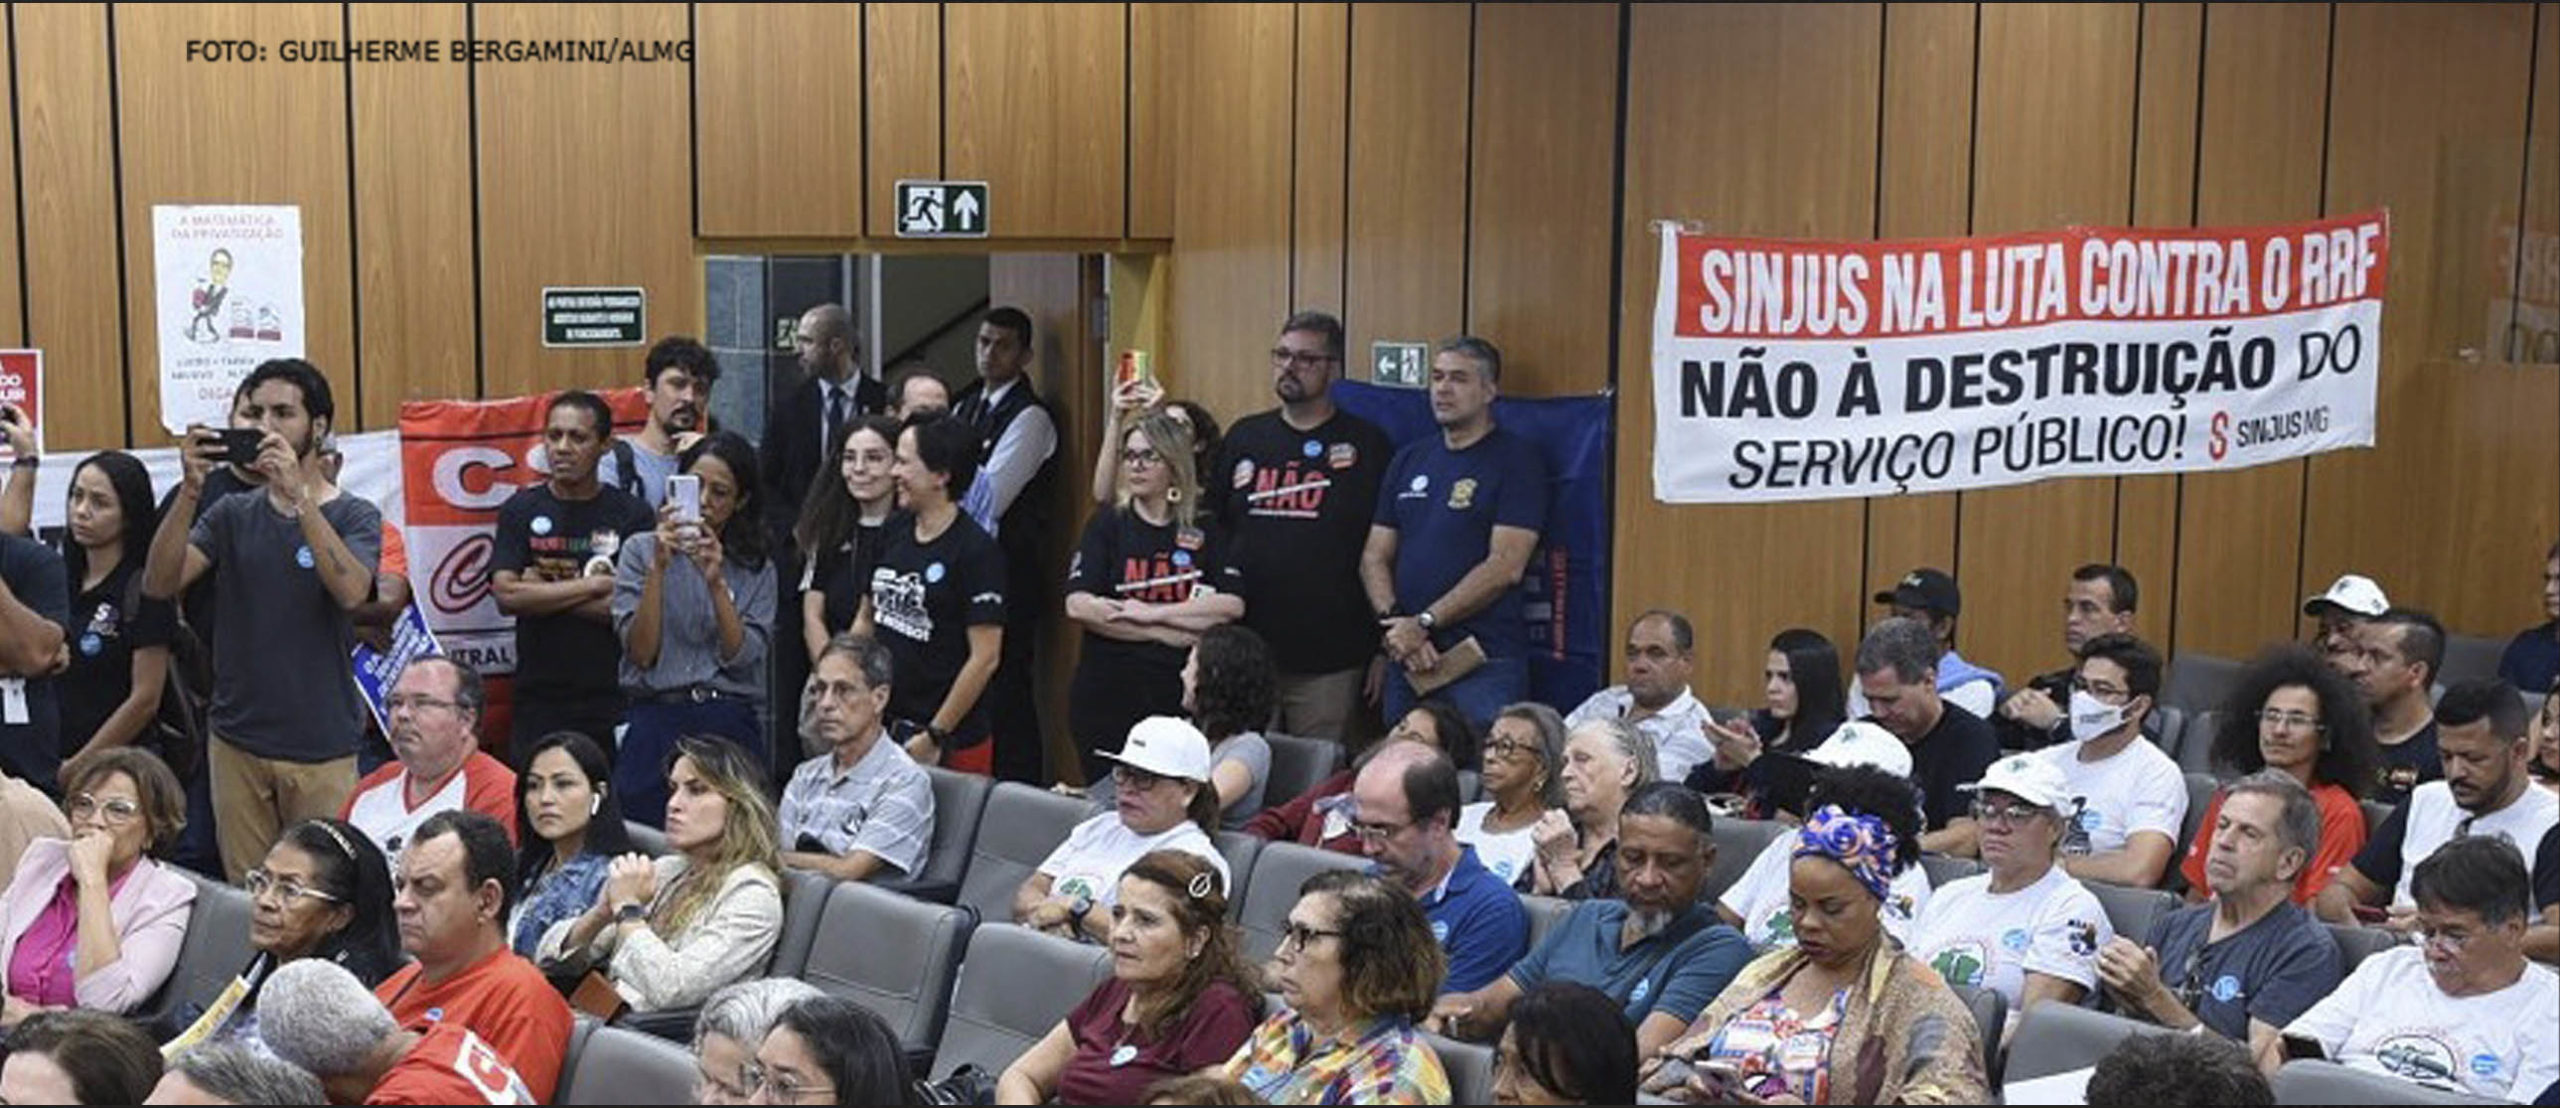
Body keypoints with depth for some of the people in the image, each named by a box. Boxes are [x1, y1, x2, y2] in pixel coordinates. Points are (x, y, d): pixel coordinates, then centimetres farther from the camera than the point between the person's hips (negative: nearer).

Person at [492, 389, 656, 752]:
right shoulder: (521, 510, 7)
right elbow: (506, 595, -6)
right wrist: (593, 586, -8)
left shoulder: (631, 514, 2)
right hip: (539, 698, 1)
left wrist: (545, 594, -7)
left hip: (612, 697, -1)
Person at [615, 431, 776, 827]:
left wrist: (716, 582, -13)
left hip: (732, 727, 1)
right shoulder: (641, 550, 7)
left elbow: (742, 657, -3)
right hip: (656, 723, -1)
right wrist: (659, 567, -10)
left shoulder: (756, 570, 11)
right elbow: (641, 653, -3)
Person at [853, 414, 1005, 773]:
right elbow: (866, 619, 18)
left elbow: (985, 658, -14)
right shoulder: (893, 534, 9)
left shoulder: (977, 552, -12)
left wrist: (934, 736, -14)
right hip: (881, 726, 6)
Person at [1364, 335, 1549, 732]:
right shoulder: (1410, 459, 16)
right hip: (1406, 661, 6)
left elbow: (1505, 568, -11)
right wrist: (1393, 622, -5)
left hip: (1483, 662, -5)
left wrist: (1424, 623, -13)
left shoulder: (1515, 459, -2)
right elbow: (1374, 558, 14)